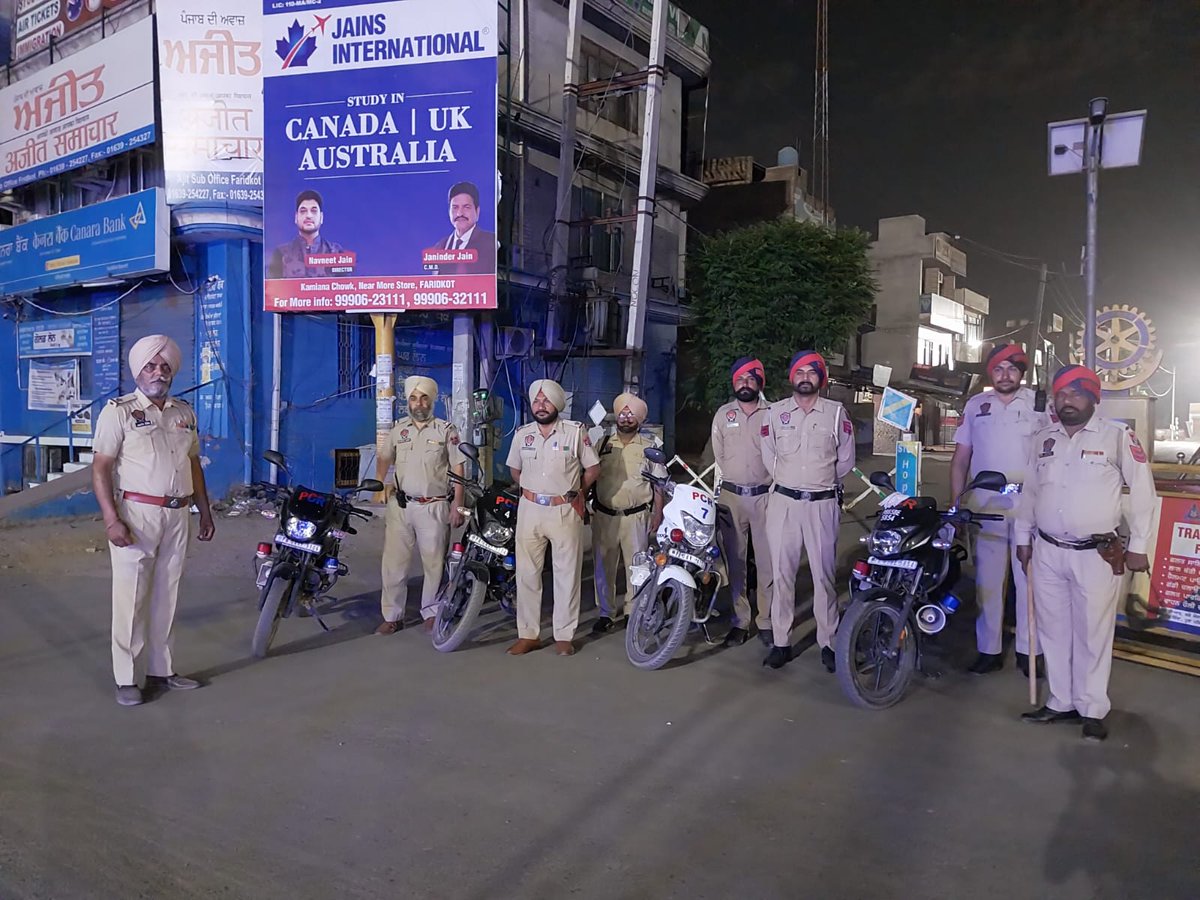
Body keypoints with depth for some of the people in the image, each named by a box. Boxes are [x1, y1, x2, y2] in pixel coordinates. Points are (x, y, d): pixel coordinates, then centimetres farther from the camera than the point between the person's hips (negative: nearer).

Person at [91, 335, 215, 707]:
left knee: (166, 596, 11)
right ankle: (126, 679, 8)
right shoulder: (119, 411, -3)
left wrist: (205, 512, 16)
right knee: (131, 598, -1)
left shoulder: (184, 413, 13)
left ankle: (161, 670, 21)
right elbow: (101, 468, -9)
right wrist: (111, 519, -18)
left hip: (178, 515, 5)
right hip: (136, 514, -5)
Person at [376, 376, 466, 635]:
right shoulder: (398, 429, 9)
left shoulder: (446, 429, -1)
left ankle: (431, 613, 20)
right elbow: (385, 458, 19)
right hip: (401, 505, 3)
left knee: (434, 563, 5)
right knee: (394, 563, 3)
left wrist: (457, 505, -6)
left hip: (434, 507, -3)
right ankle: (392, 616, 13)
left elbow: (458, 468, -1)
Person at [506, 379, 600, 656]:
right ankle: (528, 634, 15)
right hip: (530, 509, 3)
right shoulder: (522, 434, 7)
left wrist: (574, 492, 6)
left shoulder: (576, 431, -3)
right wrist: (532, 489, 11)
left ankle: (564, 636, 13)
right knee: (526, 573, 5)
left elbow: (592, 468, 4)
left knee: (567, 574, 3)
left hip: (565, 511, -3)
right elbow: (514, 469, 20)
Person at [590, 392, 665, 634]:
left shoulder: (650, 445, 2)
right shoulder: (603, 443, 9)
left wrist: (658, 512, -4)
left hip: (636, 516, -2)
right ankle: (606, 614, 16)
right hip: (604, 516, 2)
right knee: (603, 566, 6)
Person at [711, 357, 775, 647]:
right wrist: (730, 482, 7)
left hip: (765, 495, -1)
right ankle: (740, 621, 13)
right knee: (735, 562, 5)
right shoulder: (723, 414, 9)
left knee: (768, 562, 0)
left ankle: (766, 621, 10)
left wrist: (775, 486, -5)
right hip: (731, 495, 2)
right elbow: (718, 456, 11)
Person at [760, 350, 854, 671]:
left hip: (822, 503, -1)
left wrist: (822, 482, 10)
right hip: (783, 502, 1)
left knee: (824, 575, 3)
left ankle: (828, 642, 12)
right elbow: (768, 456, 10)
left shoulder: (837, 413, 2)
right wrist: (788, 480, 11)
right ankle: (781, 642, 11)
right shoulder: (775, 412, 5)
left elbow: (846, 459, 8)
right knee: (782, 573, 4)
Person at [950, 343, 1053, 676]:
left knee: (1029, 577, 0)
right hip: (986, 502, 2)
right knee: (988, 577, 5)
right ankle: (989, 649, 12)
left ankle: (1028, 650, 10)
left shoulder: (1040, 403, 6)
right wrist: (955, 503, 6)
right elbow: (960, 458, 12)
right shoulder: (975, 405, 11)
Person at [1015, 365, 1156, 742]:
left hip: (1097, 554, -5)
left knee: (1092, 634, 3)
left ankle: (1092, 710, 17)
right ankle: (1060, 702, 24)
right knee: (1053, 630, 11)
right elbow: (1029, 490, 16)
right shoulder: (1043, 439, 8)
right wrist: (1023, 537, 16)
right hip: (1047, 552, 5)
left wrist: (1138, 547, -5)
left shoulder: (1117, 436, -7)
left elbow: (1143, 491, -5)